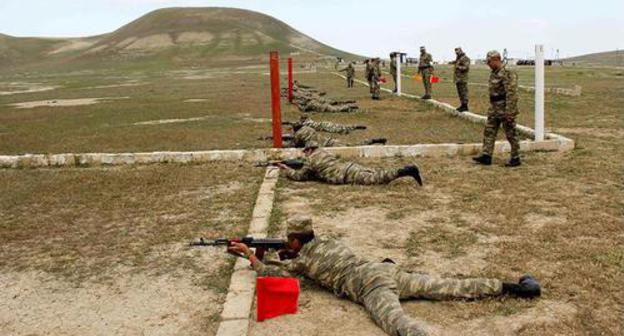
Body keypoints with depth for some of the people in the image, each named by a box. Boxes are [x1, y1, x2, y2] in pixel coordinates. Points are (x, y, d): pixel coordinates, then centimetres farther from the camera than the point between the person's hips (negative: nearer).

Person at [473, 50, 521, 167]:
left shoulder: (508, 73, -20)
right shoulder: (494, 73, 11)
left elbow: (511, 94, -24)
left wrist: (509, 112, -25)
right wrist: (491, 107, 22)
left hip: (505, 108, -9)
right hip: (494, 109, 9)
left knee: (511, 134, 2)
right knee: (489, 132, 8)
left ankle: (516, 158, 12)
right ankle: (486, 156, 11)